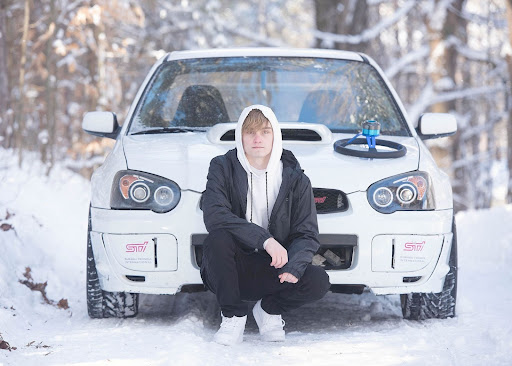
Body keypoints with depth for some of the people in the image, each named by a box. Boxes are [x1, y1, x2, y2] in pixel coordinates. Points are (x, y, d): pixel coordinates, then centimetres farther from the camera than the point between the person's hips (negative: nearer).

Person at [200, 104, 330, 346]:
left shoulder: (295, 179, 1)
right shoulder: (223, 169, -4)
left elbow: (307, 234, -2)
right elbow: (214, 215, -21)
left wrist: (295, 266, -25)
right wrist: (264, 239, -31)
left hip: (273, 270, 1)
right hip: (231, 271, -1)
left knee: (318, 282, -26)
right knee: (217, 239, -33)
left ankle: (269, 309, 7)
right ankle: (233, 315, -11)